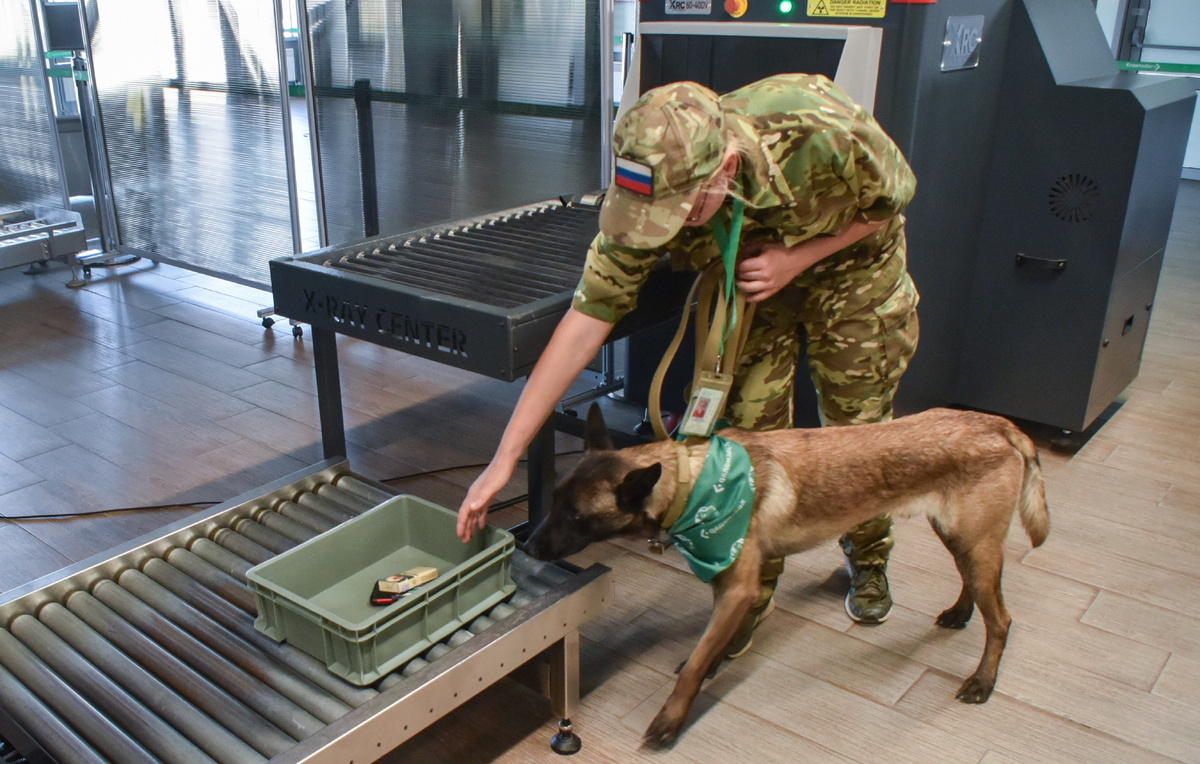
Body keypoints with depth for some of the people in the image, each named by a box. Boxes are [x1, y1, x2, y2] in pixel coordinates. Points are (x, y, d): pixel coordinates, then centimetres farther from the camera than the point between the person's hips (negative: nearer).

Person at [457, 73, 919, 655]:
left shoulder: (824, 132, -41)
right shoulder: (652, 192, -34)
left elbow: (892, 197, -17)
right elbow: (586, 321, -31)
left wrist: (797, 257, -31)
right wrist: (504, 459, -33)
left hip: (852, 263, -1)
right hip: (749, 276, 1)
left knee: (857, 430, 5)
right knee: (750, 432, -2)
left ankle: (868, 558, 35)